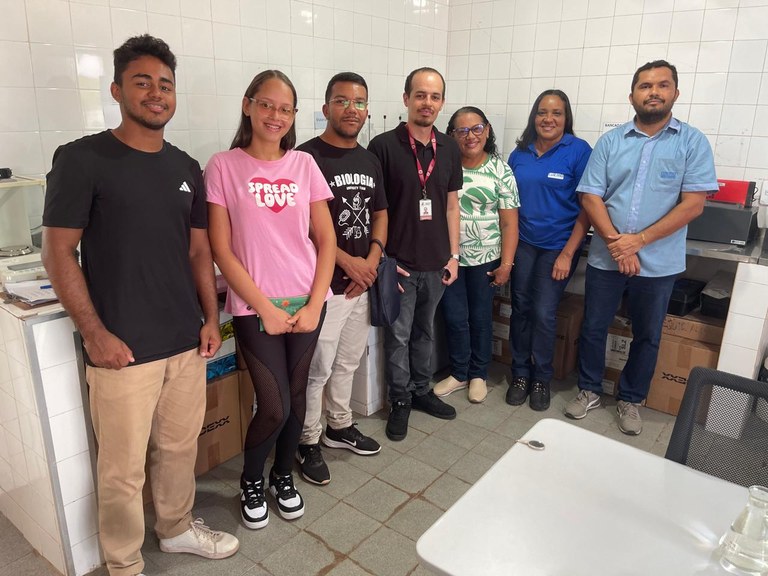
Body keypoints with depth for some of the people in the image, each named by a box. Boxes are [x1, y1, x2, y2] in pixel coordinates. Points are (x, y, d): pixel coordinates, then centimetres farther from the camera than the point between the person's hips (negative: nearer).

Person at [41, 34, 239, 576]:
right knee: (123, 467, 8)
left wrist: (211, 318, 5)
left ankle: (177, 527, 43)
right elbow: (59, 252, -7)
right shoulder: (82, 159, -6)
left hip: (187, 343, 5)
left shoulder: (187, 168, 9)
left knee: (180, 447, 19)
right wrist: (95, 334, -12)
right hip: (122, 348, -5)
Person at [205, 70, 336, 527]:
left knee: (296, 396, 12)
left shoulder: (304, 164, 4)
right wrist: (265, 307, -12)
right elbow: (221, 250, -7)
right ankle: (251, 480, 29)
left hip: (306, 302, 3)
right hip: (255, 307, -3)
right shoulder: (224, 166, -4)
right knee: (274, 407, -2)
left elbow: (326, 240, 4)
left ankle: (283, 475, 38)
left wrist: (314, 304, -5)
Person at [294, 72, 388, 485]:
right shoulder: (307, 157, -11)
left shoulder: (370, 161, 11)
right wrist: (347, 262, -16)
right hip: (323, 283, -7)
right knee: (317, 368, 3)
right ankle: (308, 442, 22)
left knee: (348, 362, 19)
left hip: (362, 281, 7)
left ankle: (339, 427, 37)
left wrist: (372, 260, -3)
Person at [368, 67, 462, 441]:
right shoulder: (384, 146, -9)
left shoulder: (449, 149, 6)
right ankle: (400, 401, 25)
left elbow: (451, 205, 11)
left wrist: (453, 255, 7)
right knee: (398, 336, 7)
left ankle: (421, 391, 36)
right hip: (398, 263, -4)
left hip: (436, 263, 5)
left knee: (425, 332, 18)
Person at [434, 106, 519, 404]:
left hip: (485, 258, -1)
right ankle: (458, 373, 27)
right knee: (454, 318, 7)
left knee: (480, 317, 10)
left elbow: (509, 222, -3)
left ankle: (478, 375, 29)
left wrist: (506, 263, -8)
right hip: (447, 257, 1)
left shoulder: (500, 170, -2)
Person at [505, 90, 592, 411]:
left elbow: (587, 207, -8)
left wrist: (568, 253, -13)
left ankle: (542, 378, 18)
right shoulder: (520, 152, 6)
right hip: (522, 243, 4)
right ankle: (520, 373, 24)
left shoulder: (579, 151, -7)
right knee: (520, 309, 7)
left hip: (558, 246, -3)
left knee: (544, 313, -3)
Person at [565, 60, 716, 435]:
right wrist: (615, 242, -16)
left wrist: (638, 240, -17)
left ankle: (630, 400, 32)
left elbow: (693, 204, -9)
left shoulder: (692, 142, -2)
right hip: (605, 258, 1)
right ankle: (589, 391, 30)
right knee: (593, 328, 10)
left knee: (647, 336, 12)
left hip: (658, 262, -1)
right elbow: (590, 197, -3)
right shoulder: (610, 141, 3)